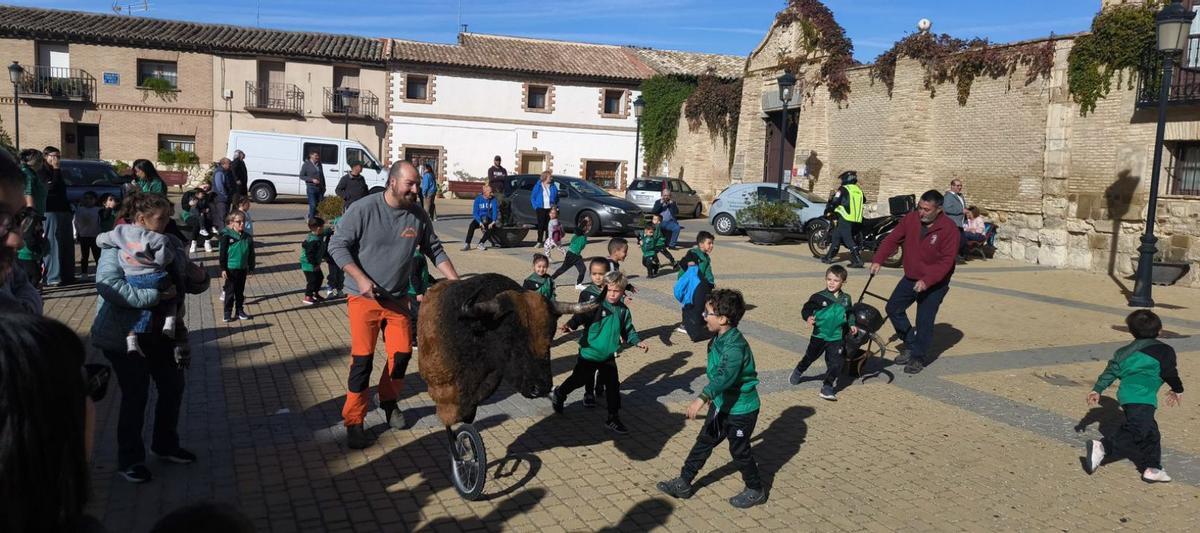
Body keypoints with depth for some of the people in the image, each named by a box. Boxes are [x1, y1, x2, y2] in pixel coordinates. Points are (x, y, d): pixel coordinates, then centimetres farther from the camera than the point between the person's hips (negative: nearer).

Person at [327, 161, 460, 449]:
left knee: (402, 353, 6)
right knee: (362, 358, -5)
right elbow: (337, 245, -10)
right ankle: (354, 421, 8)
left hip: (397, 299, 4)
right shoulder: (364, 209, -14)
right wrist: (361, 279, -20)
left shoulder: (418, 215, -2)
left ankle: (389, 401, 34)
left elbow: (435, 251, 8)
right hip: (364, 298, -4)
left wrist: (456, 282, -1)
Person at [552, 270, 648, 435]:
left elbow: (628, 330, 11)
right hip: (589, 353, -4)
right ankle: (558, 395, 42)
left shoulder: (623, 311, 0)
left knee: (613, 386, 3)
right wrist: (570, 325, -40)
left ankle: (613, 419, 14)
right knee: (579, 379, 13)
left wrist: (638, 341, -3)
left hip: (608, 356, 4)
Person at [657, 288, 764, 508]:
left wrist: (703, 397, -56)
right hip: (722, 404, 9)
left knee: (740, 451, 8)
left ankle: (755, 491, 30)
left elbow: (725, 375, -45)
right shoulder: (720, 338, 1)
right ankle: (683, 483, 25)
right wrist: (712, 396, 26)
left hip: (741, 409, -9)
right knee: (704, 442, 14)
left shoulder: (735, 345, -30)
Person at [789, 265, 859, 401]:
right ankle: (798, 372, 44)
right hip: (819, 335, -2)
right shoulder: (818, 297, -11)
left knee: (835, 363, -4)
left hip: (837, 338, 2)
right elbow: (806, 309, -9)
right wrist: (808, 317, -28)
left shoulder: (846, 299, 2)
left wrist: (852, 325, 6)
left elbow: (849, 314, 18)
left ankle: (827, 387, 5)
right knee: (810, 357, 16)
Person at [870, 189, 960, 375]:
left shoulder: (949, 229, -20)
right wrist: (878, 259, -15)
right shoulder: (911, 219, -7)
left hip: (934, 284, -5)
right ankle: (910, 344, 23)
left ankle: (918, 358, 14)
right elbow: (893, 239, -2)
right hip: (910, 278, 5)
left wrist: (927, 281, -31)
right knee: (893, 308, 4)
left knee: (924, 321, -3)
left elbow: (946, 261, -22)